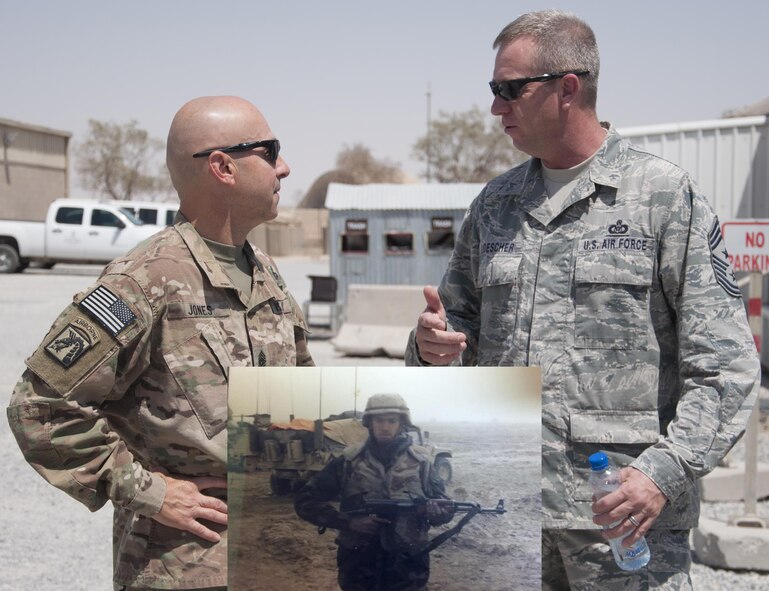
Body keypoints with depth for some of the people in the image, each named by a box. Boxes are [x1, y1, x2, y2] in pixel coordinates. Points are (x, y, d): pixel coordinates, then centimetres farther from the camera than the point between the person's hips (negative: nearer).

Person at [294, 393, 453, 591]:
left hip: (408, 570, 0)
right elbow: (305, 501, -2)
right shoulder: (349, 461, -1)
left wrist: (428, 509, -18)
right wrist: (347, 521, -15)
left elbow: (446, 510, 6)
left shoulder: (420, 461, 2)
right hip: (358, 567, 0)